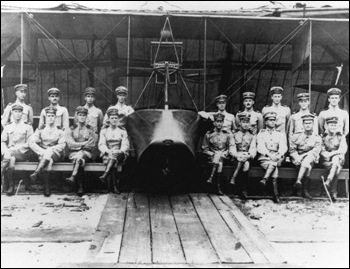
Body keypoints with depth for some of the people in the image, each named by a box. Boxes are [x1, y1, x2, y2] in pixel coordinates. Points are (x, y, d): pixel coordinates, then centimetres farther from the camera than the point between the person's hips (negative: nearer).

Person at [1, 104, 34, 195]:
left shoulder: (28, 127, 8)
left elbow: (29, 144, -1)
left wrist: (14, 148, -14)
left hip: (23, 153, -2)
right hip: (10, 152, 2)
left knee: (8, 156, -31)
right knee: (11, 159, -32)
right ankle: (10, 186, -24)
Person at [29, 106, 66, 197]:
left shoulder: (60, 131, 9)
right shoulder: (40, 129, 11)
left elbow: (62, 145, -2)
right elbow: (32, 143, 1)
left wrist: (50, 149, -17)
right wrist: (42, 151, -14)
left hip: (56, 154, -1)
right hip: (42, 153, 1)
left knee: (48, 154, -37)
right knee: (48, 160, -35)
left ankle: (36, 173, -45)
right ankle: (47, 187, -42)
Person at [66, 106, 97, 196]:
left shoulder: (90, 130, 12)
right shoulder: (71, 129, 12)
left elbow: (92, 145, 1)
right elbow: (70, 144, -3)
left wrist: (78, 145, -6)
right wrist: (84, 143, -11)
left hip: (86, 153, 0)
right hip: (73, 153, 0)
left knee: (80, 155, -36)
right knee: (80, 161, -33)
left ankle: (73, 177, -47)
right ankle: (80, 187, -38)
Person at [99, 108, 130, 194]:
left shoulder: (122, 131, 13)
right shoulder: (104, 131, 13)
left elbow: (125, 145, 3)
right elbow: (101, 145, 1)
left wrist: (119, 151, -19)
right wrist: (108, 151, -20)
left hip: (120, 154, 0)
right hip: (107, 154, 0)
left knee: (115, 156, -36)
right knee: (114, 162, -33)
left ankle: (105, 176, -47)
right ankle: (114, 186, -38)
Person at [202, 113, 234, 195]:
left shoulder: (228, 134, 10)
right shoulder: (209, 134, 8)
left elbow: (231, 147, 5)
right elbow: (204, 149, 7)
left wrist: (224, 154, -11)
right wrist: (212, 154, -9)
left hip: (223, 156, 1)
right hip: (212, 157, -1)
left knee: (219, 158, -33)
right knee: (219, 163, -32)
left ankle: (211, 178, -33)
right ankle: (218, 187, -33)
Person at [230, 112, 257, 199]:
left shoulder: (252, 136, 13)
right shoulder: (235, 135, 12)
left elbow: (253, 149, 1)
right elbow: (232, 148, 2)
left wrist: (248, 156, -20)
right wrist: (237, 155, -17)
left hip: (248, 157, 1)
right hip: (237, 157, -1)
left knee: (246, 164, -33)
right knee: (246, 164, -30)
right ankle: (244, 189, -30)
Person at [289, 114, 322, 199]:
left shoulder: (317, 138, 8)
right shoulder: (296, 136, 10)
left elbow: (315, 152, -4)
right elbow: (292, 150, 5)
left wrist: (303, 156, -18)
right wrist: (297, 158, -17)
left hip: (311, 159, 0)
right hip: (298, 160, 0)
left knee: (306, 161, -36)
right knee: (308, 166, -33)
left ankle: (298, 181, -43)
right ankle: (305, 190, -39)